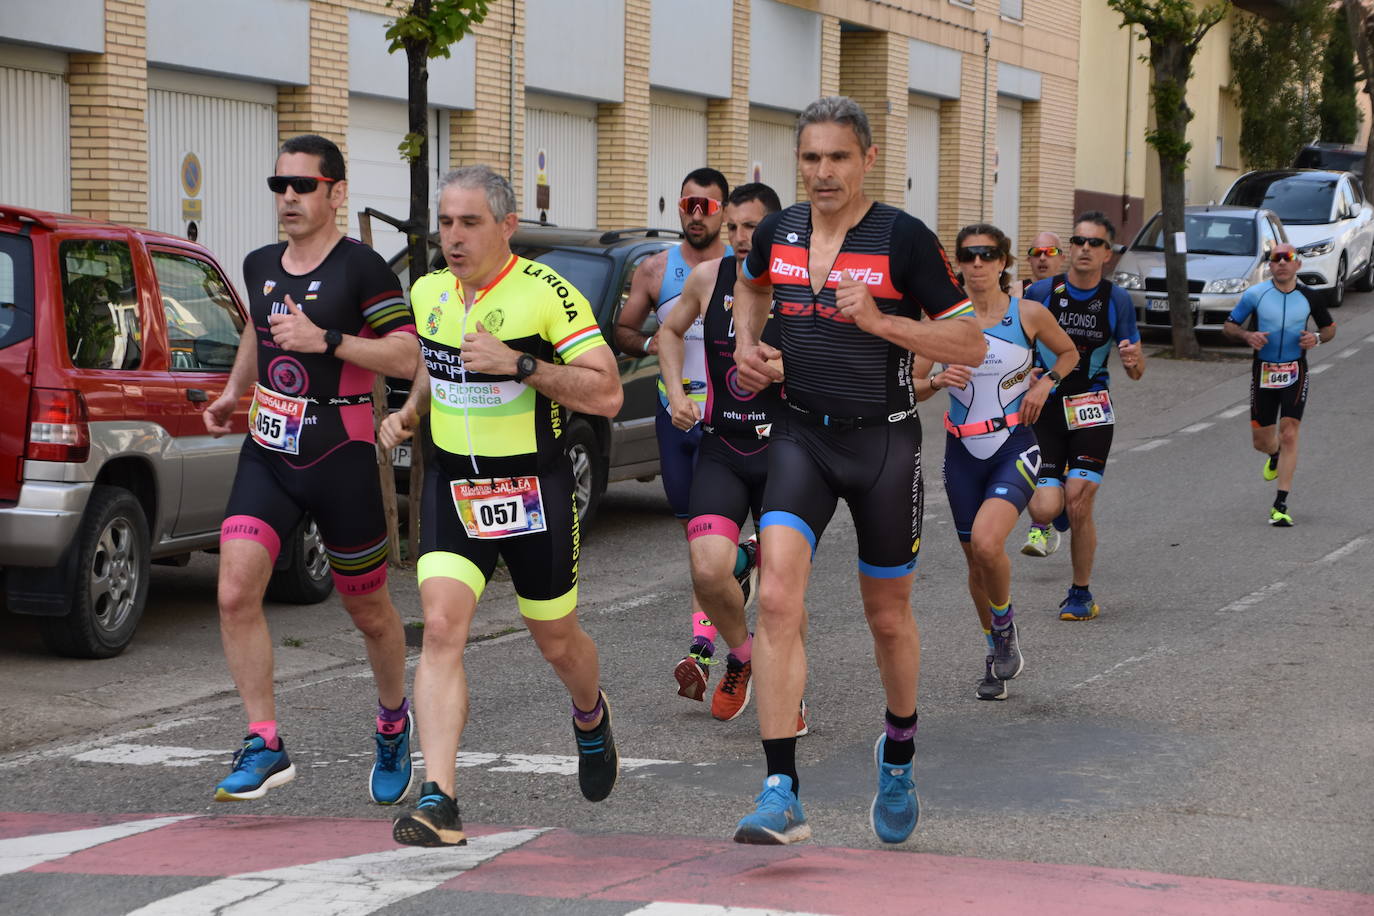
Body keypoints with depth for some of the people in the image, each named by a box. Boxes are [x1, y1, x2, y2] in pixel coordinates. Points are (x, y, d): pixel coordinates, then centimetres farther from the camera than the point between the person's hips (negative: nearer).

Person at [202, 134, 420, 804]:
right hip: (266, 455, 5)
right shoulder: (260, 266, 9)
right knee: (235, 593, -15)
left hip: (341, 460, -5)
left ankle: (394, 723, 37)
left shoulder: (361, 267, -10)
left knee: (367, 610, 10)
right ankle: (265, 746, -8)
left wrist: (325, 340, -23)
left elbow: (408, 355, -16)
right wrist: (234, 391, 21)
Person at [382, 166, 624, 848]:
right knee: (442, 628, -16)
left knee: (557, 641, 13)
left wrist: (520, 363, -25)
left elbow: (606, 394, -16)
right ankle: (438, 801, -21)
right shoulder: (427, 294, 5)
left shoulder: (547, 294, -13)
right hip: (450, 485, 3)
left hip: (533, 490, -3)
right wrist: (409, 413, 11)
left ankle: (591, 717, 49)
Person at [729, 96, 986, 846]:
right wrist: (747, 342, 9)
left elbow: (971, 344, -10)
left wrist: (879, 321, -21)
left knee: (887, 615, 13)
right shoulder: (777, 233, 3)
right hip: (800, 436, 2)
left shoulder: (903, 238, -10)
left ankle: (898, 753, 42)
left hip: (883, 442, -2)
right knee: (777, 598, -17)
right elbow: (751, 285, 29)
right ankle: (781, 795, -19)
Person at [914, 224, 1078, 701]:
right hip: (962, 452, 3)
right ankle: (997, 656, 31)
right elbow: (910, 386, -1)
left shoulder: (1029, 314, -5)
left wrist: (1045, 383, -3)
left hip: (1014, 449, -3)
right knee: (975, 559, 11)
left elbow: (1069, 352, 14)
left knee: (986, 542, -25)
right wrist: (938, 381, -21)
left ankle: (1006, 627, 3)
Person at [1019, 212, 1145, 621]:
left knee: (1078, 504, -10)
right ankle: (1042, 524, 27)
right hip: (1043, 407, 0)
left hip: (1091, 410, 0)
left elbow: (1136, 372, 3)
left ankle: (1081, 594, 7)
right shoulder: (1041, 292, -3)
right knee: (1046, 508, -12)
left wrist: (1134, 360, -20)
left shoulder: (1117, 300, 0)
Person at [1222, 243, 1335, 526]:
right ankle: (1275, 457, 48)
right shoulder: (1255, 294, -5)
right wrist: (1247, 336, -18)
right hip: (1263, 372, 1)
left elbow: (1330, 327, 14)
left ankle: (1280, 506, -10)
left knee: (1288, 436, -12)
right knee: (1261, 441, 8)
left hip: (1294, 373, -1)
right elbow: (1229, 326, 3)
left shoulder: (1308, 297, -1)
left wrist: (1317, 338, -9)